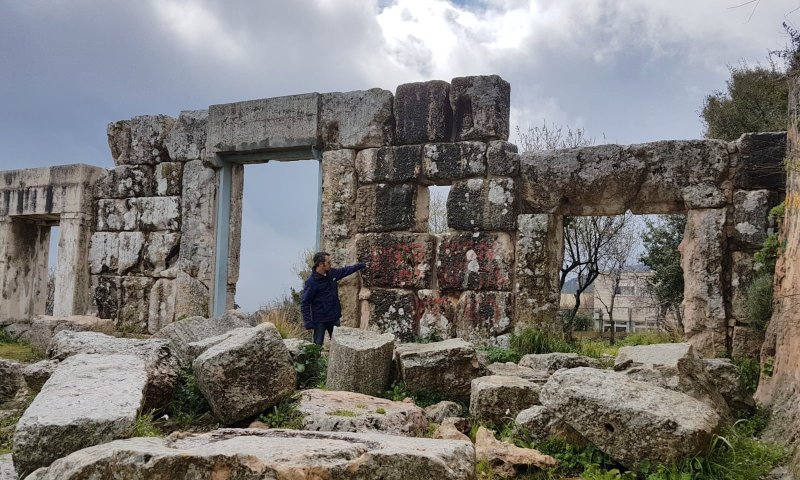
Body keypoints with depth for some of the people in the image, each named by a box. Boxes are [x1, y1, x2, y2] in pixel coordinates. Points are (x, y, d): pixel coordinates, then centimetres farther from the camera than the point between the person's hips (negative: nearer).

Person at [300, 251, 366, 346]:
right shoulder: (311, 282, -20)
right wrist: (308, 323, -22)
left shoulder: (332, 273, -1)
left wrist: (362, 265, 22)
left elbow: (346, 270, 19)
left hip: (334, 318, 7)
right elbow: (304, 303, -18)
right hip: (320, 321, -7)